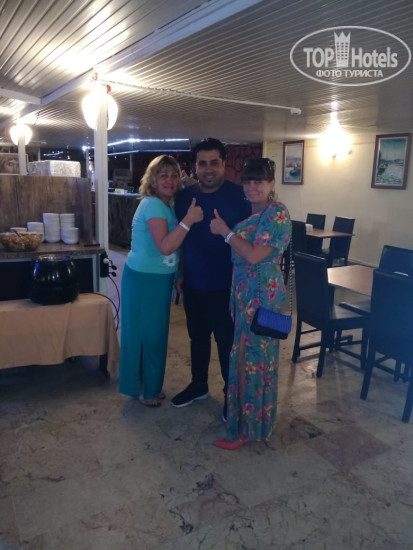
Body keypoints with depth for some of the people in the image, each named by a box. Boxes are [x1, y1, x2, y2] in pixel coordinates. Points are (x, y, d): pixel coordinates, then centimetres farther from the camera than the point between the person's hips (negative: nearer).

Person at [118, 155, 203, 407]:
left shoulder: (167, 205, 10)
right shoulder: (153, 205, -20)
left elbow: (173, 245, 16)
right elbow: (165, 247, -30)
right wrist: (188, 220, -33)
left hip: (159, 279, 9)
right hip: (144, 280, -9)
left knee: (155, 334, 17)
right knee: (144, 334, 4)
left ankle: (150, 386, 33)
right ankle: (143, 389, 21)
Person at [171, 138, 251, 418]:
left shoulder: (239, 196, -11)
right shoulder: (185, 196, 2)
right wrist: (180, 273, 10)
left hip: (225, 285, -4)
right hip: (193, 283, 5)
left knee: (227, 342, 7)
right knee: (198, 337, 18)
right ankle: (198, 385, 38)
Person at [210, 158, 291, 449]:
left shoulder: (277, 213, -16)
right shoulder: (251, 213, 12)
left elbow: (254, 256, -23)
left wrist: (225, 231, -16)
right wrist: (226, 230, 5)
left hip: (262, 293, -9)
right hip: (245, 291, 9)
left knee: (250, 358, -1)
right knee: (251, 355, 18)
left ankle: (246, 427, 15)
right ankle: (252, 418, 34)